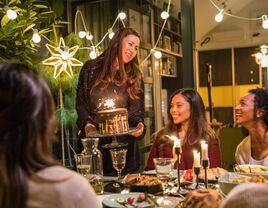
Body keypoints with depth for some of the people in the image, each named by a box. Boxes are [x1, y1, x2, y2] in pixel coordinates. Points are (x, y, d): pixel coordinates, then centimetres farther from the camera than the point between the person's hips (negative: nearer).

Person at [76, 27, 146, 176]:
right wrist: (87, 124, -11)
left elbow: (138, 110, 9)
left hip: (123, 143, 2)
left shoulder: (136, 77, 10)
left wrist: (139, 125, -11)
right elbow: (80, 103, 5)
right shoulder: (91, 68, 4)